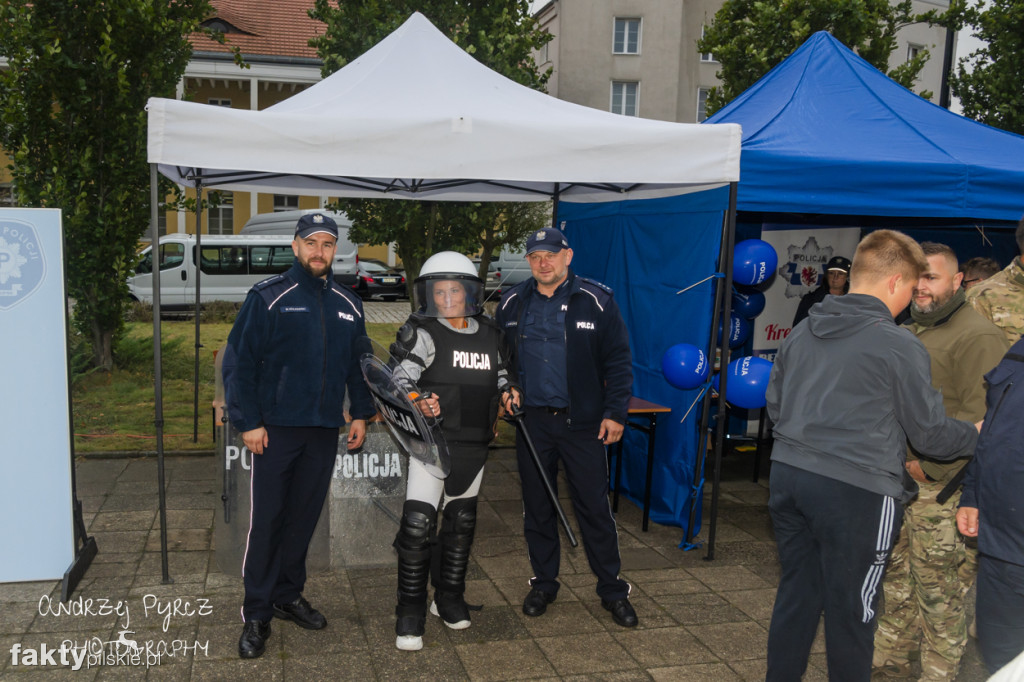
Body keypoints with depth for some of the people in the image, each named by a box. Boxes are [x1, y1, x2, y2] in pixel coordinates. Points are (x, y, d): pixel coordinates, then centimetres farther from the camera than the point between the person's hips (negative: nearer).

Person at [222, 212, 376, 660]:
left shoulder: (348, 306, 10)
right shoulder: (268, 298, -5)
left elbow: (358, 365, 18)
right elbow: (239, 363, -7)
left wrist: (360, 413, 11)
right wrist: (249, 422, -11)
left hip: (325, 430, 4)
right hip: (276, 428, -4)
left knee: (304, 517, 12)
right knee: (266, 520, -1)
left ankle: (288, 595, 27)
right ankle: (256, 614, 10)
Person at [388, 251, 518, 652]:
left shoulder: (491, 335, 9)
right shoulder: (422, 333, -7)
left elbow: (501, 377, 23)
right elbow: (400, 381, -18)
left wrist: (509, 392, 2)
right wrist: (419, 404, -37)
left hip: (474, 446, 5)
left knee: (461, 522, 14)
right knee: (418, 524, -11)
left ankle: (449, 599, 31)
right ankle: (410, 613, 2)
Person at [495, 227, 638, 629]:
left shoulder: (596, 301, -3)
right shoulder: (512, 303, 6)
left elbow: (619, 360, -1)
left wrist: (615, 411, -7)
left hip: (583, 423, -3)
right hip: (532, 420, 3)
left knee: (594, 507, 3)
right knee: (537, 508, 12)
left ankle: (612, 589, 18)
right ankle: (543, 584, 28)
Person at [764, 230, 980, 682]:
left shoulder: (801, 333, 7)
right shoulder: (898, 345, -11)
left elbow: (774, 404, 15)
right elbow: (931, 433, -4)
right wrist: (981, 436, 14)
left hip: (787, 475, 7)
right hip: (854, 491, -6)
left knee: (796, 591, 18)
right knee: (851, 610, 8)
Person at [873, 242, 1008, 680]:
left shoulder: (976, 336, -14)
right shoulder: (909, 331, 15)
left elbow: (981, 419, -21)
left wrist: (930, 468, -18)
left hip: (940, 486, -8)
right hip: (898, 480, 9)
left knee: (939, 587, 2)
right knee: (897, 574, 18)